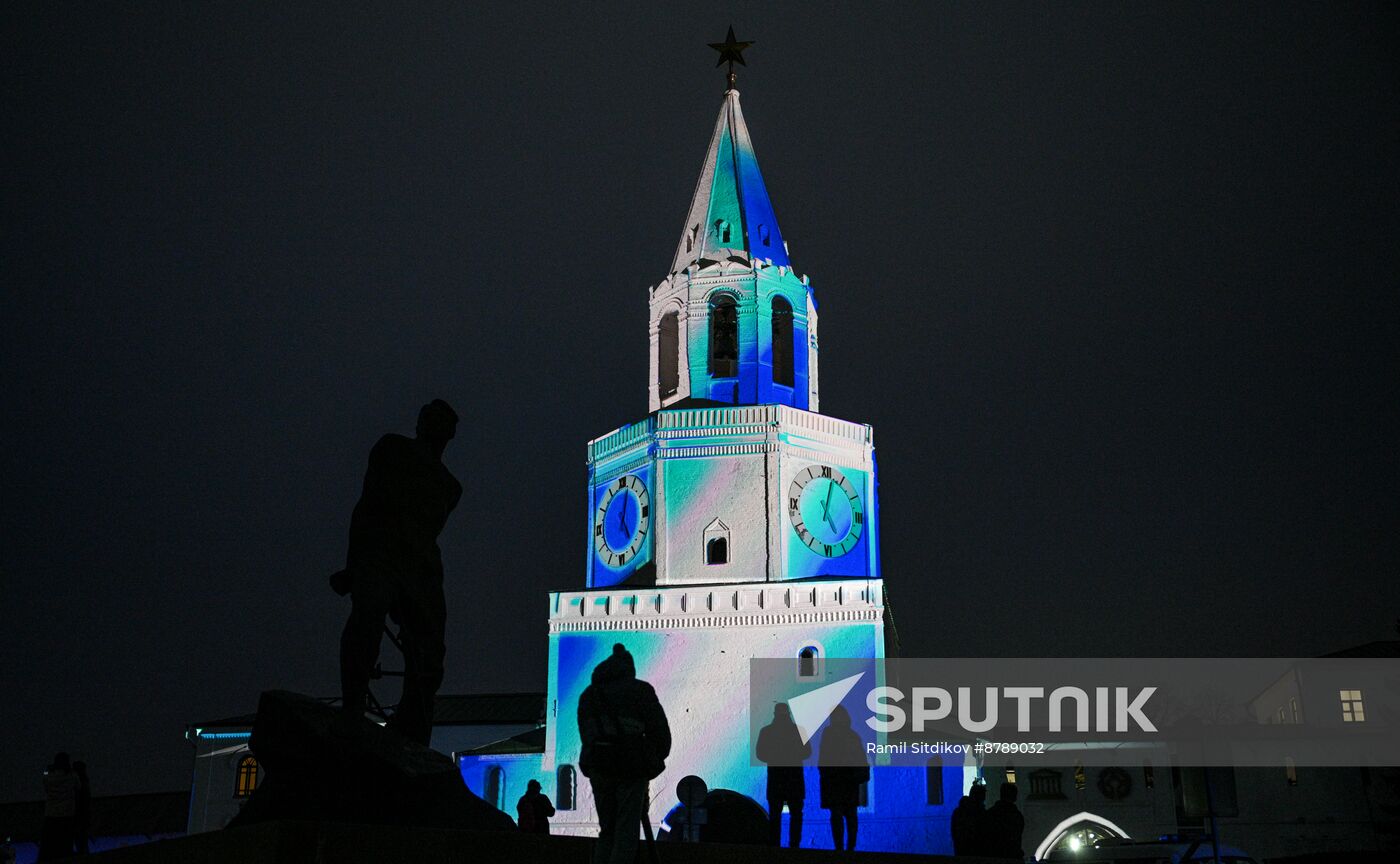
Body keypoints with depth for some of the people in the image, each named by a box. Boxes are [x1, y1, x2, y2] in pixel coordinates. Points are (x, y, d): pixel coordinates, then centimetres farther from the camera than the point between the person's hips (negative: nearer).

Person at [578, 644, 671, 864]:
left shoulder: (588, 694, 14)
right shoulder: (640, 690, 0)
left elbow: (585, 734, 13)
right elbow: (659, 729, 0)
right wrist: (658, 759, 15)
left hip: (598, 767, 4)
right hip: (631, 767, -4)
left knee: (606, 830, 14)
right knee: (627, 831, -2)